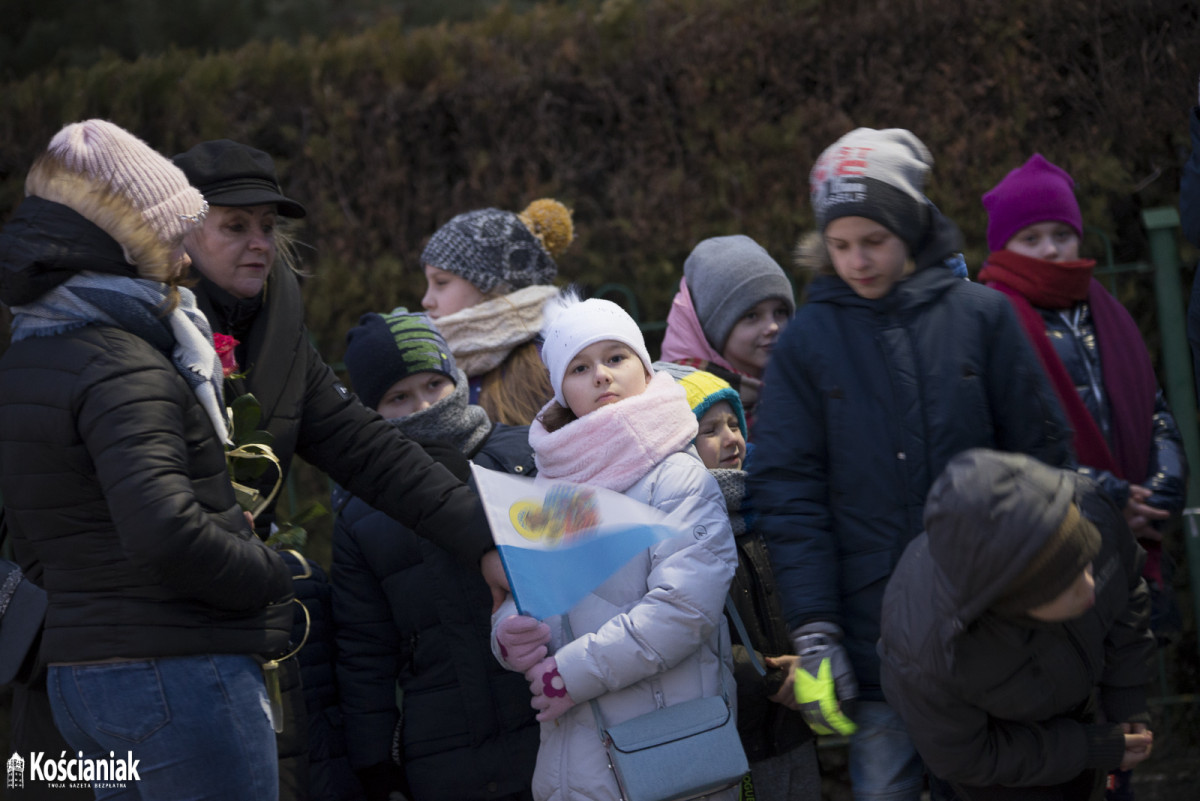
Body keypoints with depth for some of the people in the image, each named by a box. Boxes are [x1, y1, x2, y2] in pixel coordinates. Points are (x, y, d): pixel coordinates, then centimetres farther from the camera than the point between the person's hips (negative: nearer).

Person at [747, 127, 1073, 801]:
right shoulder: (808, 342, 3)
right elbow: (789, 494, 1)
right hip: (876, 637, 0)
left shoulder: (982, 316, 3)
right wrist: (813, 633, -7)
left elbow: (1044, 461, 6)